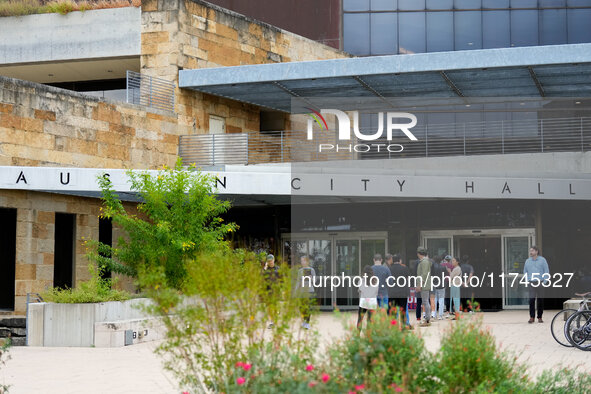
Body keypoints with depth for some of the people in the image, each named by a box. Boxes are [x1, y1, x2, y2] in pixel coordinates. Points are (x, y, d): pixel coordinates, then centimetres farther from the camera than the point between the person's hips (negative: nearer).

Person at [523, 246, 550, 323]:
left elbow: (546, 272, 3)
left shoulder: (542, 260, 2)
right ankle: (532, 317, -6)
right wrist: (527, 281, 6)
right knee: (531, 300, -9)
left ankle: (540, 317, 11)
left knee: (540, 301, 2)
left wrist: (544, 281, -5)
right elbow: (525, 272, 18)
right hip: (531, 283, 1)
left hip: (540, 283, -1)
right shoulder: (527, 261, 10)